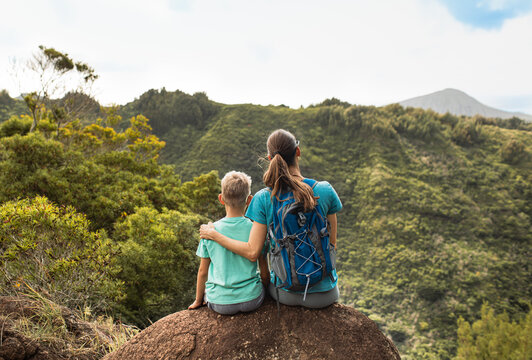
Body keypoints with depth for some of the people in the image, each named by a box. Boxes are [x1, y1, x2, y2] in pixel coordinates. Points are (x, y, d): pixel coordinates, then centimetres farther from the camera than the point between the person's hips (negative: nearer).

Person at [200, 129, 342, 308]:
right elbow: (332, 243, -6)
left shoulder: (263, 199, -16)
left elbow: (252, 252, -15)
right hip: (323, 295, 0)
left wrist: (214, 234, -3)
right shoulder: (325, 191, -15)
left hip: (285, 292, 0)